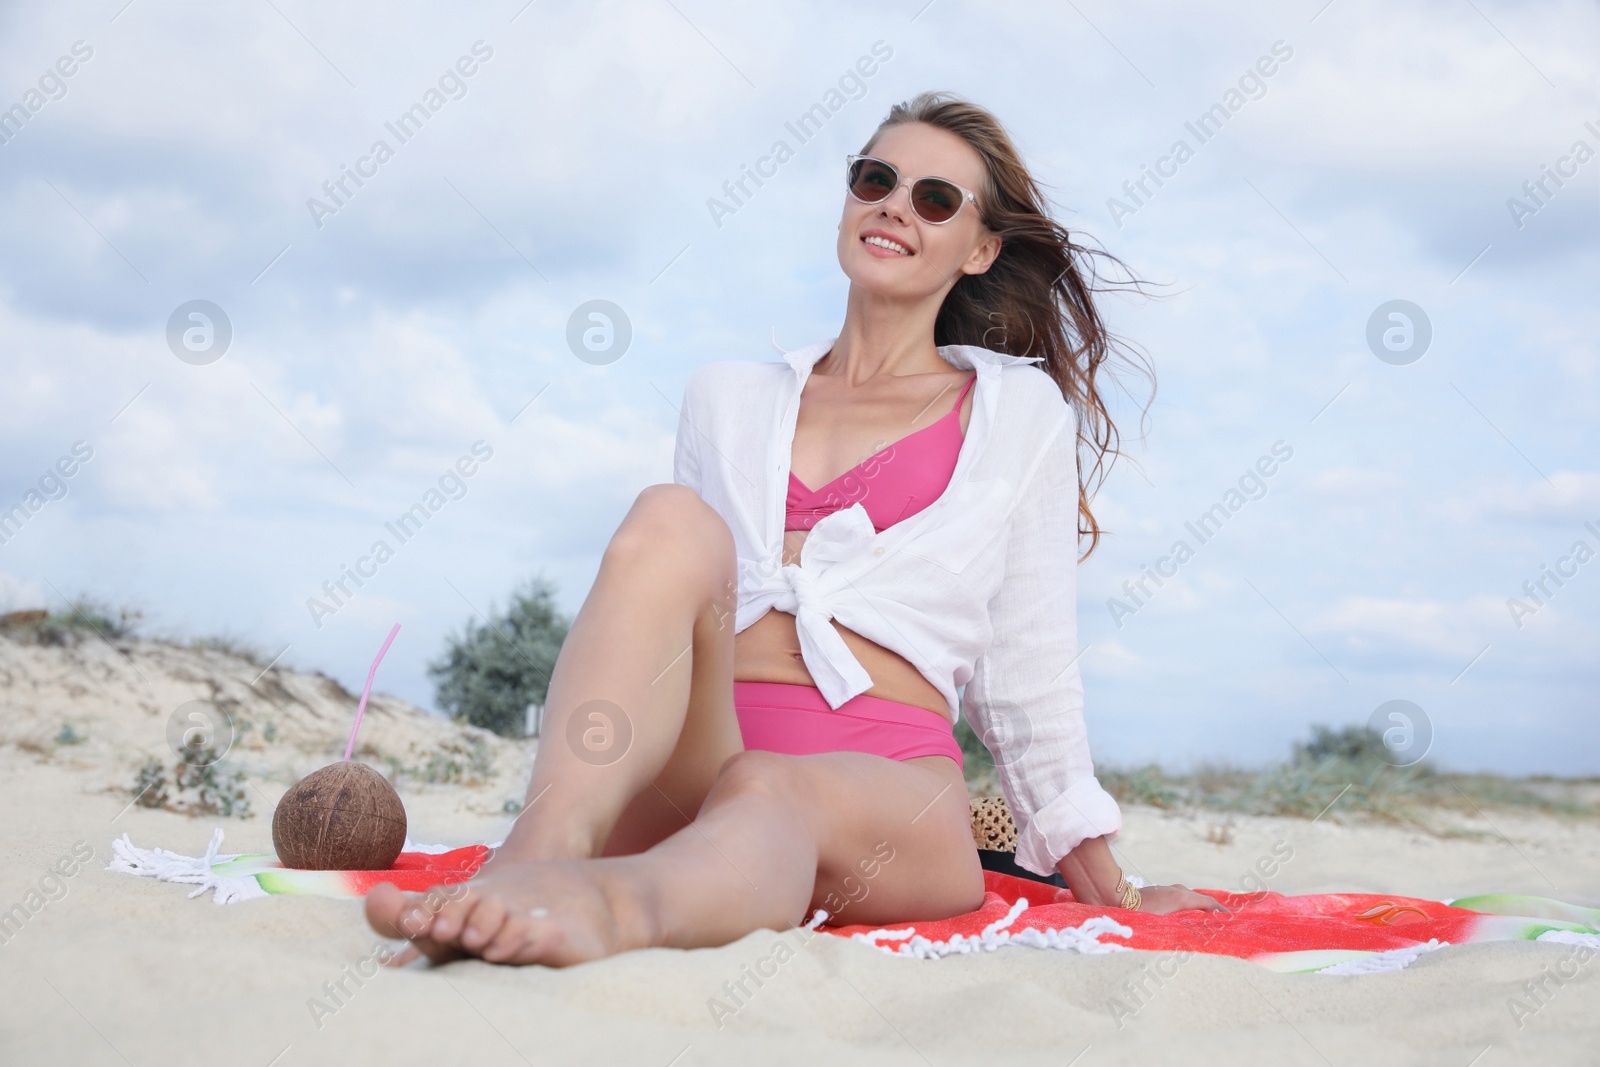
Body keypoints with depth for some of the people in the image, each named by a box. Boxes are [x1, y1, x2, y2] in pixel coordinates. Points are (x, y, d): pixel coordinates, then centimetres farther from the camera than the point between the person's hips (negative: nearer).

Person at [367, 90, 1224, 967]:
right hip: (694, 768, 2)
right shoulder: (728, 396, 25)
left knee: (769, 794, -37)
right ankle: (540, 855, -50)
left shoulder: (1018, 408, 18)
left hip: (890, 790, -2)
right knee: (671, 522, -28)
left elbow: (1028, 669, 17)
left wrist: (1109, 891, 14)